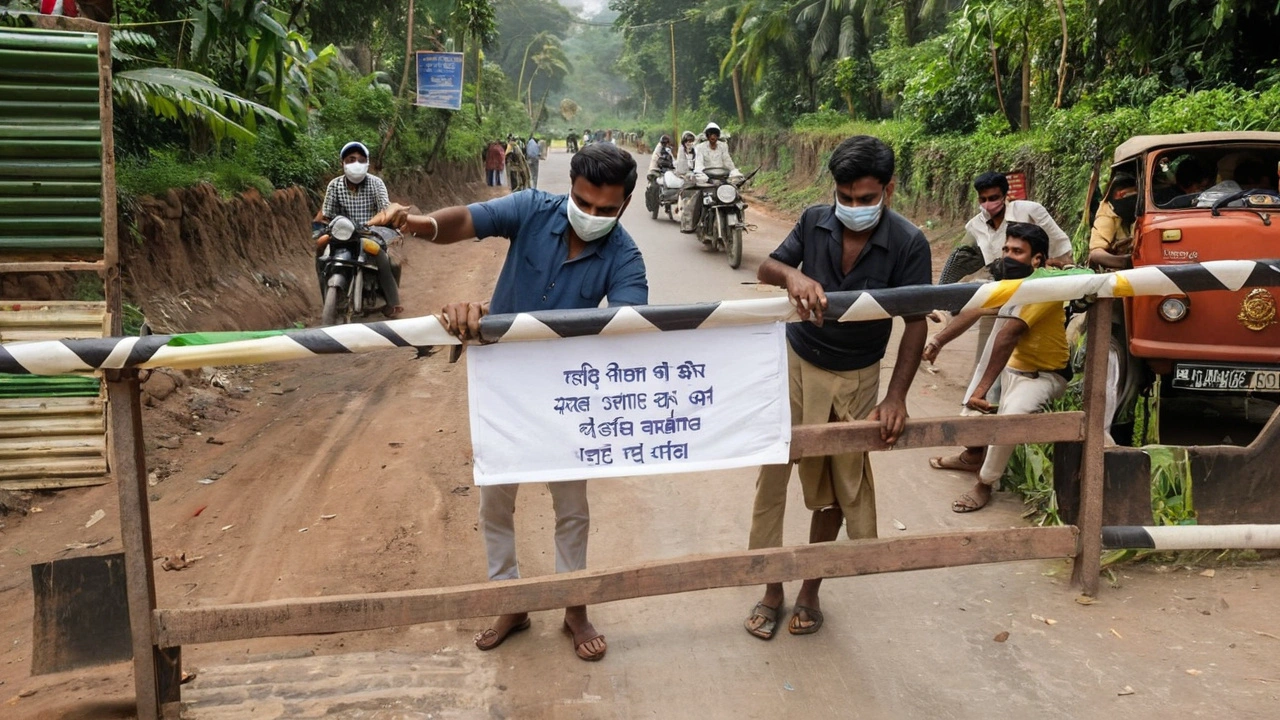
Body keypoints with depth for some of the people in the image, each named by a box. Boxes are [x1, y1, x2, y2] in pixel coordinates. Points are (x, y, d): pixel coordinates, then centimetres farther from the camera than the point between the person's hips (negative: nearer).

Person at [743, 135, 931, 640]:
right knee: (772, 474, 1)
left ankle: (810, 589, 29)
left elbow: (916, 323, -14)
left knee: (836, 486, 11)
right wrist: (791, 275, -32)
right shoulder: (816, 222, -9)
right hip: (796, 363, 1)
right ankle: (771, 588, 17)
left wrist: (896, 397, -23)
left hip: (855, 379, -1)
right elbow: (766, 267, -7)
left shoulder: (909, 243, -16)